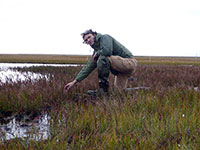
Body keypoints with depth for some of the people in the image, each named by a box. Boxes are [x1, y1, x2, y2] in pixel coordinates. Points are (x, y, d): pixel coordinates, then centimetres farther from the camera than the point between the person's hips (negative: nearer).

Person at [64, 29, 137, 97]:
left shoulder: (105, 37, -9)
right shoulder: (97, 51, 14)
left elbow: (107, 51, -30)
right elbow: (88, 67, 13)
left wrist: (97, 54, -9)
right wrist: (75, 81, 7)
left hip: (129, 61, -9)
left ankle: (103, 90, -23)